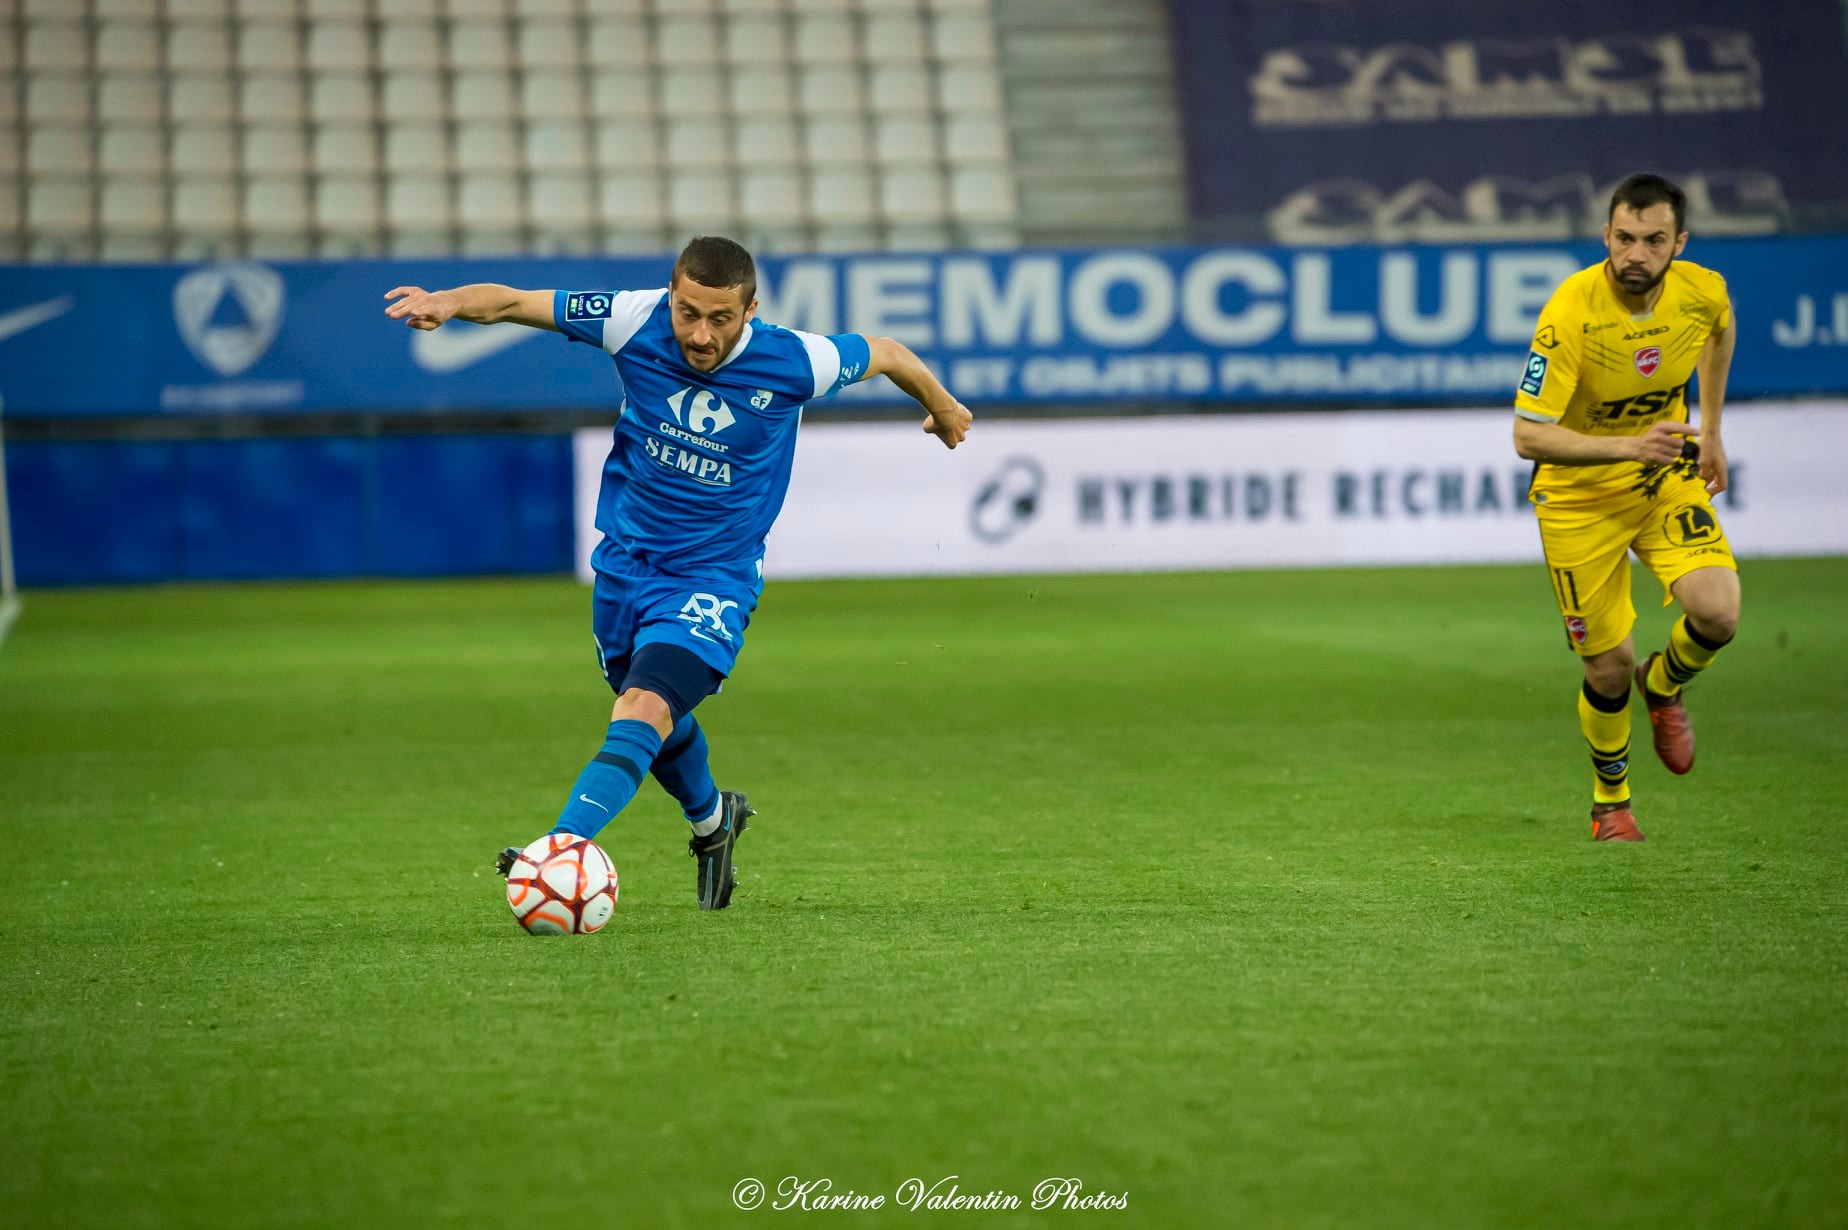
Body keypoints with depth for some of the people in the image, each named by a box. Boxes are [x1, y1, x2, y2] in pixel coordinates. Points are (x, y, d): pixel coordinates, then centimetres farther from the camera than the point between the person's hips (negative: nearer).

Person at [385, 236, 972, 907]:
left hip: (714, 577, -4)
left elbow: (885, 354, 1)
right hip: (626, 563, 4)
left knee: (643, 713, -26)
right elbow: (510, 301, -13)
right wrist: (448, 301, -35)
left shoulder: (792, 361, -19)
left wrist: (943, 408, 20)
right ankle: (711, 818, 52)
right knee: (662, 730, 21)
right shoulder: (636, 321, -16)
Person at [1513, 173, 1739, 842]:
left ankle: (1663, 687, 17)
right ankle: (1610, 799, 32)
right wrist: (1629, 446, -40)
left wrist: (1709, 429, 14)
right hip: (1579, 497, -3)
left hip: (1667, 480, 3)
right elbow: (1528, 436, -29)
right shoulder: (1571, 311, -28)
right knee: (1608, 668, 1)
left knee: (1717, 613, -20)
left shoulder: (1703, 291, -14)